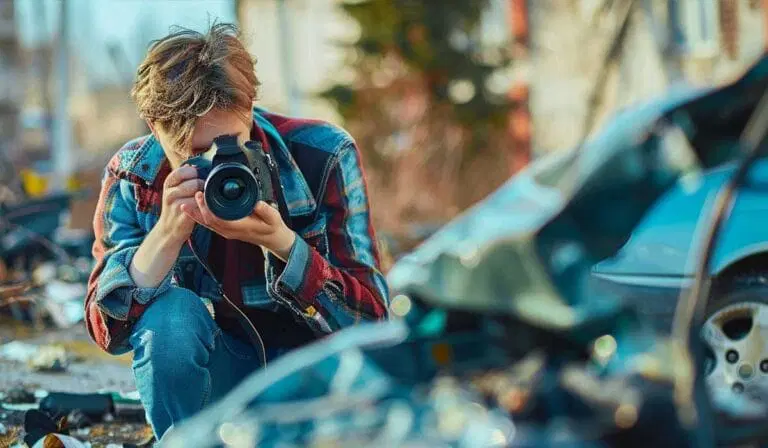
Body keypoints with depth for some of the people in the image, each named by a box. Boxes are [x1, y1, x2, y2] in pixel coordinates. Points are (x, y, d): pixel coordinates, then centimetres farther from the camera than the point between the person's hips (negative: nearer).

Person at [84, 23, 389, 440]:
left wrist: (279, 240, -36)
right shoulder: (132, 176, -13)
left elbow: (370, 318, -19)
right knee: (169, 316, -30)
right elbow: (108, 331, -18)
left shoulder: (324, 155, -18)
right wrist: (168, 232, -34)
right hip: (221, 370, 1)